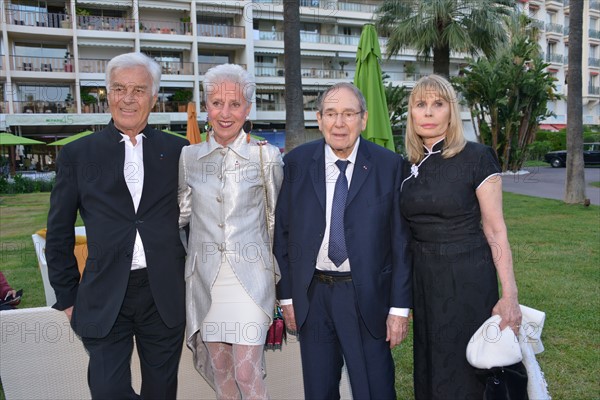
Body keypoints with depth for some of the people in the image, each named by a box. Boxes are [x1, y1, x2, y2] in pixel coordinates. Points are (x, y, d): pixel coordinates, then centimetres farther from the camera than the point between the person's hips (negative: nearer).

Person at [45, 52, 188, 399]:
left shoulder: (177, 151, 3)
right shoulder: (77, 155, 2)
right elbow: (59, 235, 6)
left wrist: (191, 280, 6)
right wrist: (68, 298, 5)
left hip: (165, 295, 1)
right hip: (104, 300, -1)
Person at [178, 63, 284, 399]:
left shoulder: (267, 156, -5)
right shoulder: (189, 157, 3)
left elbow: (276, 220, 2)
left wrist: (281, 279, 4)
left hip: (249, 275, -3)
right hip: (205, 277, 3)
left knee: (247, 372, -4)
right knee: (219, 369, 13)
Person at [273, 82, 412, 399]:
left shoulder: (389, 165, -6)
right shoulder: (296, 162, -1)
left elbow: (401, 240, -4)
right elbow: (282, 232, 3)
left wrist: (400, 306, -5)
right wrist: (286, 295, 3)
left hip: (367, 296, -2)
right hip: (312, 295, 2)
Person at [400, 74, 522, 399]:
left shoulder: (477, 157, -9)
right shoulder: (408, 166, 5)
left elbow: (495, 229, -9)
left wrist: (509, 295, -13)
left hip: (468, 279, -5)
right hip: (423, 280, 5)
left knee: (465, 372, 7)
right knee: (430, 369, 17)